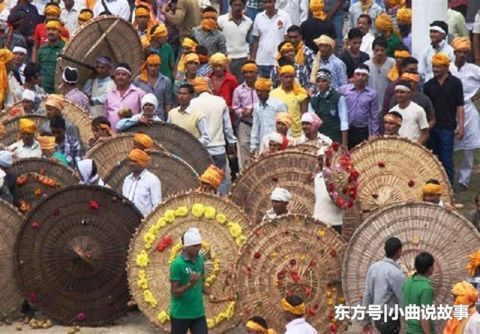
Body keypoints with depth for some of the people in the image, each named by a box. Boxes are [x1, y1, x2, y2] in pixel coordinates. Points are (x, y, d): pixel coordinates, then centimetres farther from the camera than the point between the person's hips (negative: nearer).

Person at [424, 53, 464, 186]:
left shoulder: (455, 83, -1)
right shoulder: (429, 85, 9)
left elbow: (460, 106, -4)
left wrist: (460, 126, -11)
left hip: (447, 126, -4)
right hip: (431, 127, 4)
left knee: (447, 160, -4)